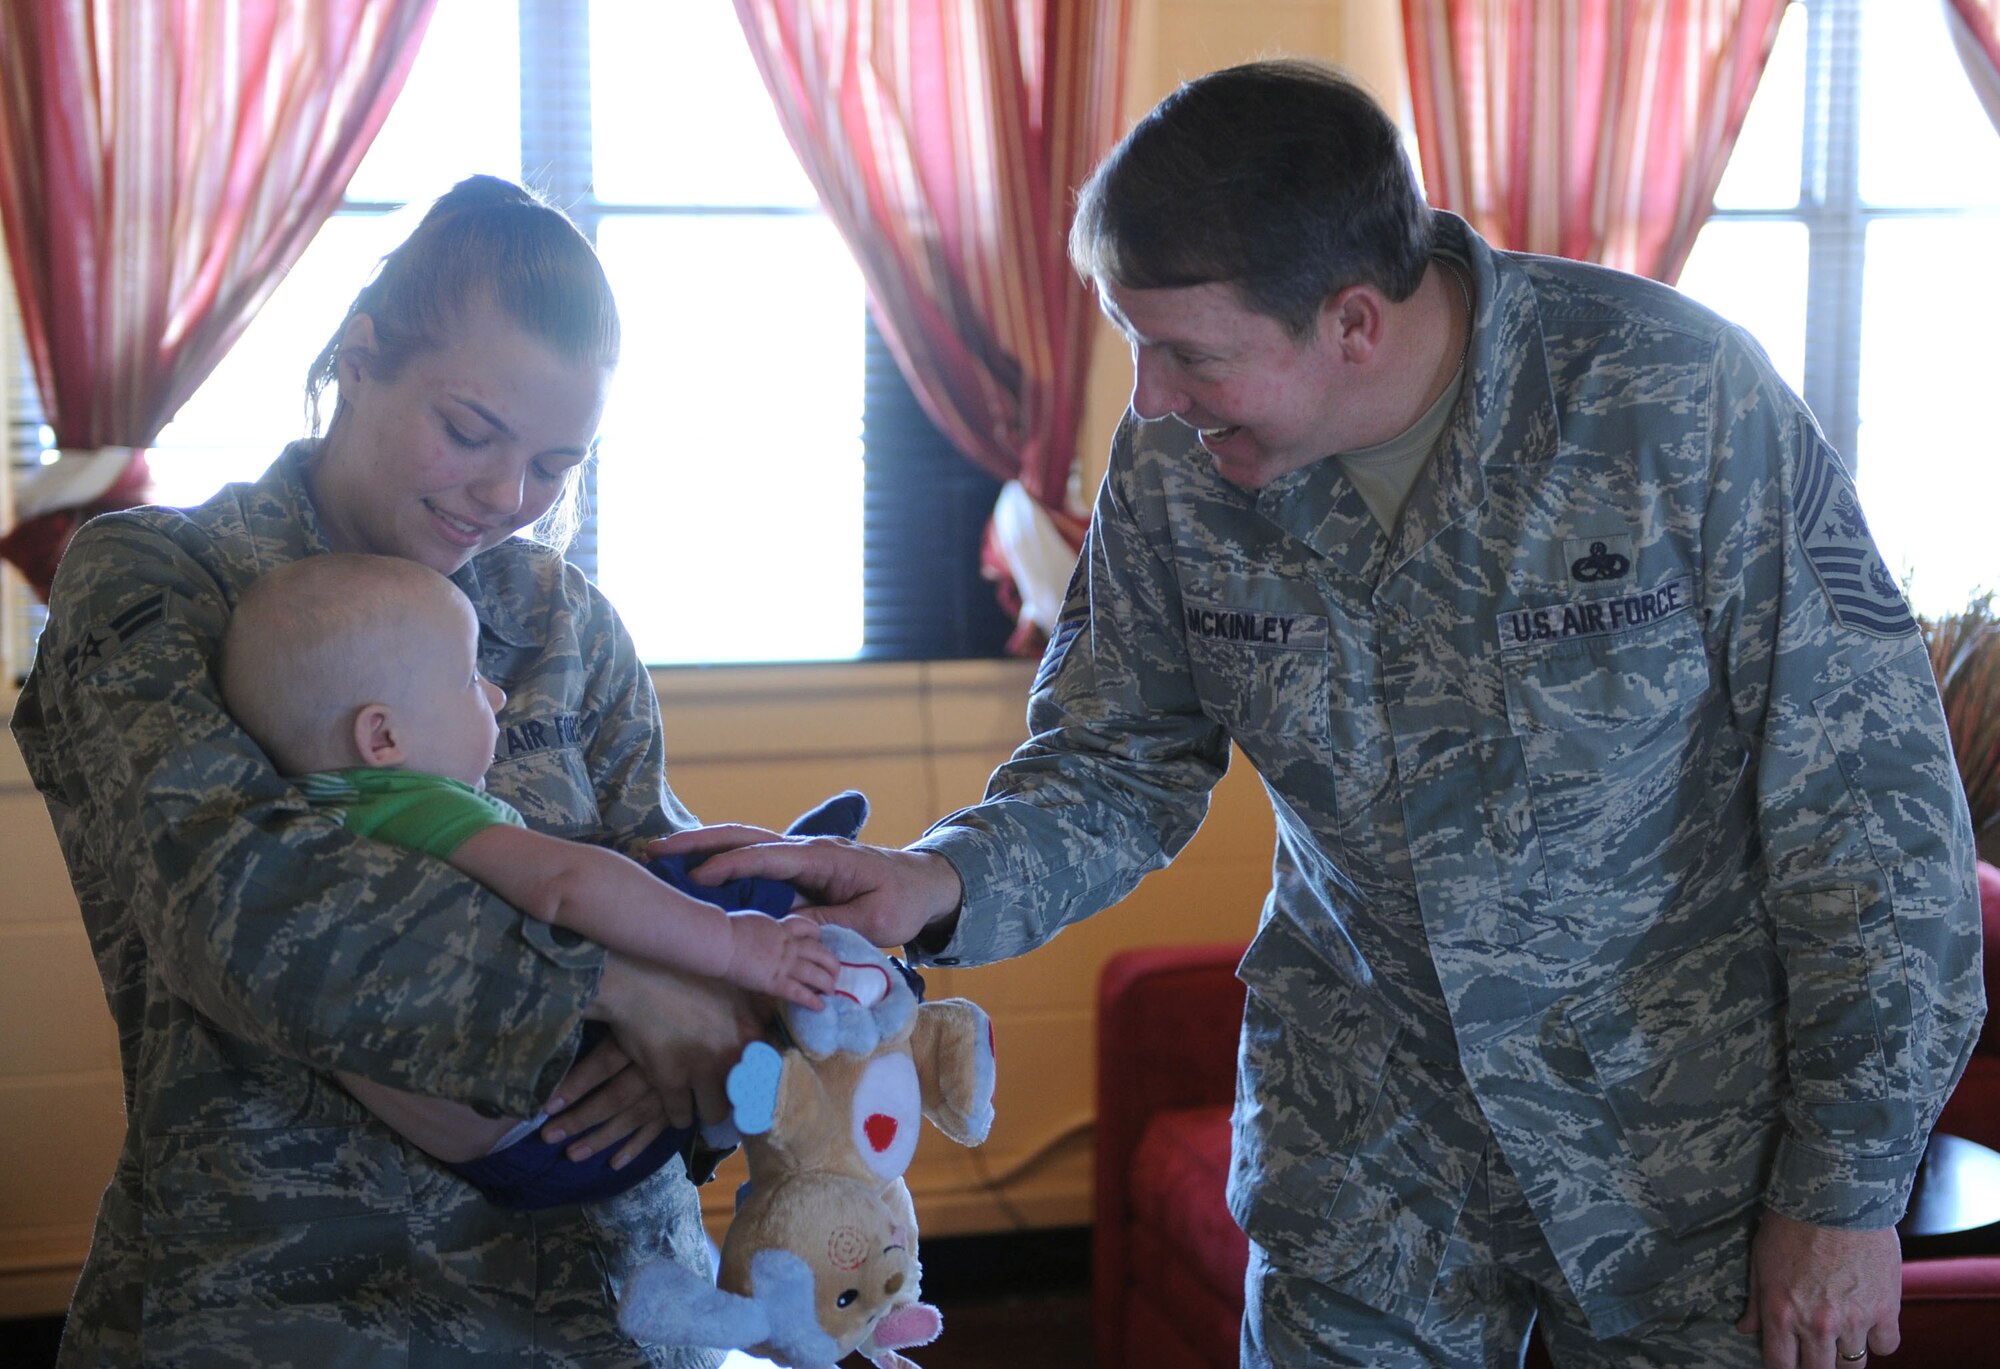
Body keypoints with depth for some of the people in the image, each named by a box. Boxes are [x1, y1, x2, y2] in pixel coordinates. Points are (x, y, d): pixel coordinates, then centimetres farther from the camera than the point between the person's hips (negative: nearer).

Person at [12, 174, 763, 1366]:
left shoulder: (565, 620, 12)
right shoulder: (147, 584, -3)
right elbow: (237, 897, -17)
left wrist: (681, 1041, -14)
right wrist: (610, 988, -20)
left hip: (590, 1261, 4)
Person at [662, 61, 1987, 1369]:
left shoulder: (1683, 401, -22)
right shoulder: (1173, 462, -11)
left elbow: (1872, 803, -16)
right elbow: (1118, 768, 0)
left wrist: (1848, 1189, -12)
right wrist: (944, 882, -22)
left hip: (1686, 1137, -2)